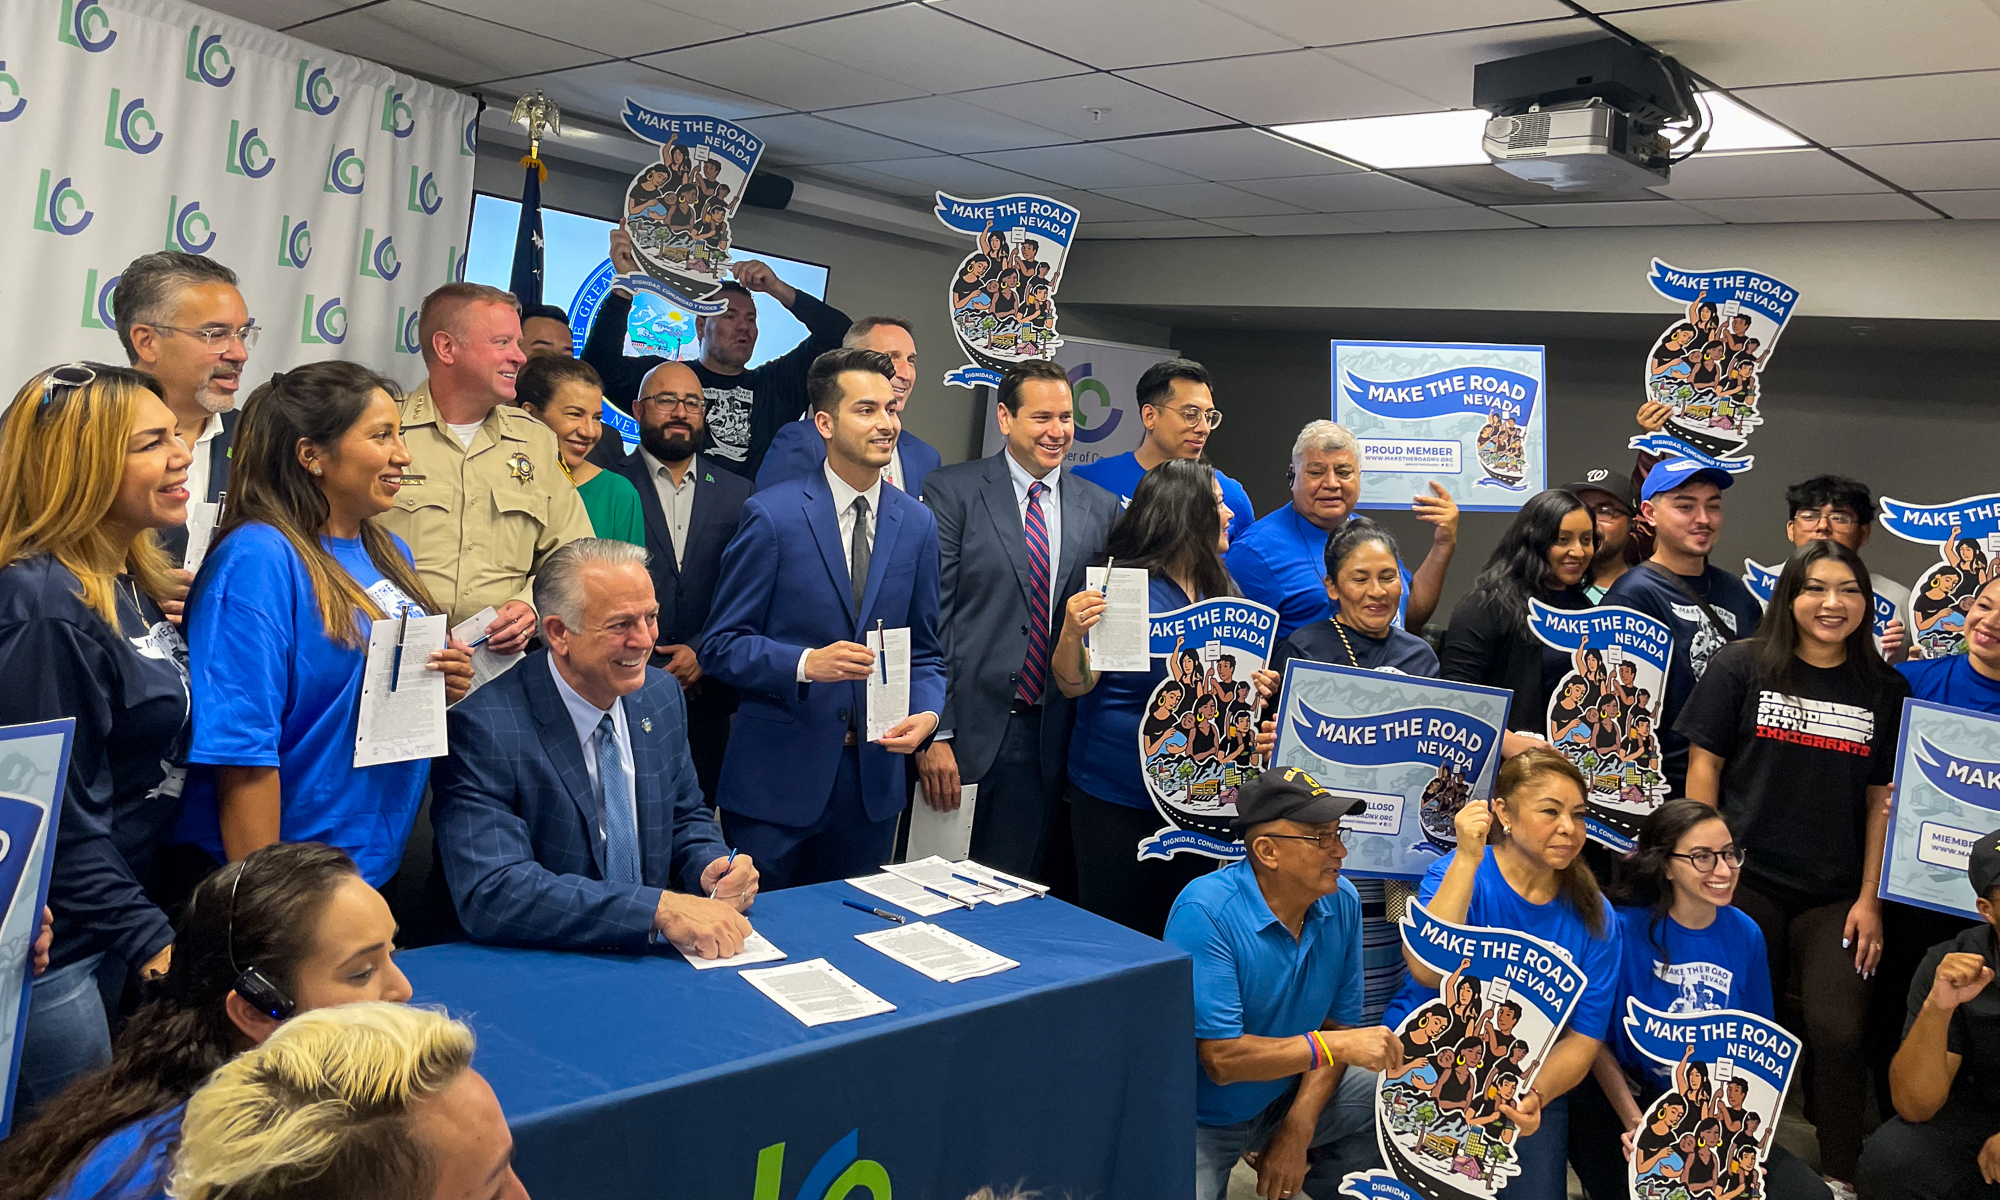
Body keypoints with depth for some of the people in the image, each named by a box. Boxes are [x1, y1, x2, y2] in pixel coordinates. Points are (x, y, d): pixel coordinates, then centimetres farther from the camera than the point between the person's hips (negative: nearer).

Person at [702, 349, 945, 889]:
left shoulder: (917, 523, 7)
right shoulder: (772, 514, -7)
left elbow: (925, 651, 12)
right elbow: (721, 645, -6)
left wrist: (927, 712, -7)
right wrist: (806, 663, -22)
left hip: (875, 778, 4)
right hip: (779, 777, -4)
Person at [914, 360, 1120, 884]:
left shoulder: (1101, 507, 10)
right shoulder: (952, 491, -1)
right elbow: (931, 616, -5)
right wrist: (934, 733, -11)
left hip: (1054, 738, 3)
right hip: (971, 730, -3)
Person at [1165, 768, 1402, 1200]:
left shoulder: (1342, 901, -8)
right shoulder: (1205, 913, -26)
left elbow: (1338, 1024, -1)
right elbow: (1222, 1059, -28)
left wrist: (1298, 1130, -12)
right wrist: (1339, 1046, -30)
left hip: (1288, 1095, 5)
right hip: (1200, 1119, -5)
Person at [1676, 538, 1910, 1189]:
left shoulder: (1886, 690, 7)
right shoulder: (1740, 667, 1)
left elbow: (1883, 798, 7)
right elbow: (1703, 767, 0)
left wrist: (1870, 897, 1)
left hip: (1838, 896, 2)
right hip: (1745, 883, -1)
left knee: (1839, 1036, -9)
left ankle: (1840, 1177, 9)